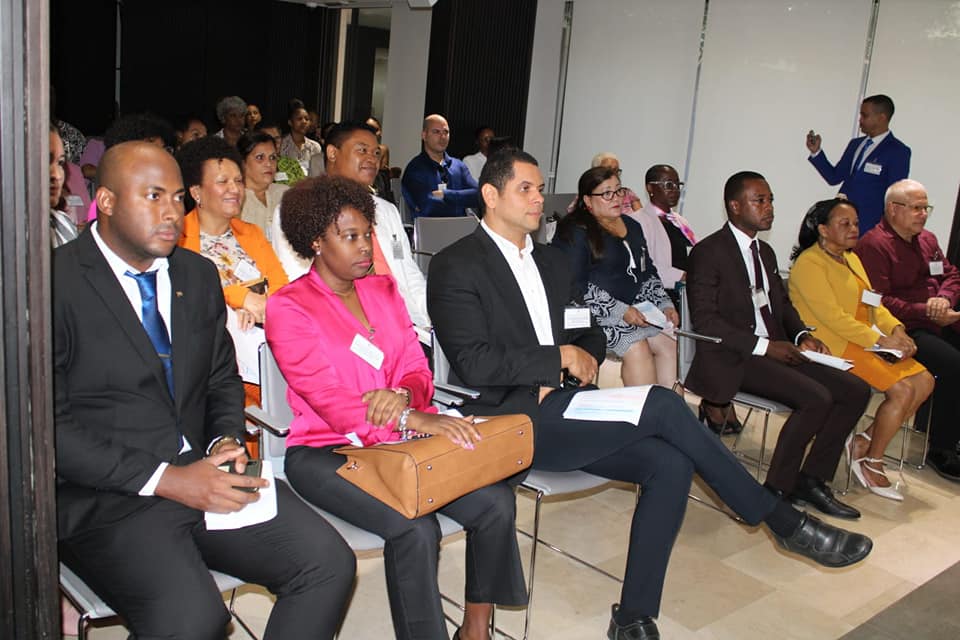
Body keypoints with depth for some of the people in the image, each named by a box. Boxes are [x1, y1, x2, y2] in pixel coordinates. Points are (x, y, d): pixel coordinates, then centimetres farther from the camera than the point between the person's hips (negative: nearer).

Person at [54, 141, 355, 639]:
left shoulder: (198, 275, 12)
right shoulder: (56, 284, -8)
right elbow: (49, 425, -12)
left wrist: (225, 441, -1)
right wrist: (163, 480, -17)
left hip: (201, 471, 6)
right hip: (104, 498, -5)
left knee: (329, 563, -11)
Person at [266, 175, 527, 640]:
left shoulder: (383, 289, 13)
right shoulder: (288, 308, -6)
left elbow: (416, 368, 9)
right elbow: (327, 398, -16)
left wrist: (403, 394, -17)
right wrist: (414, 420, -29)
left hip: (396, 441, 5)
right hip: (324, 451, -5)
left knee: (496, 501, -15)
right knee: (415, 529, -30)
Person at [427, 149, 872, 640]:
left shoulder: (552, 262, 18)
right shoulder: (455, 267, -6)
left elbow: (588, 335, 23)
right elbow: (475, 363, -16)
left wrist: (581, 358, -1)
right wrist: (561, 357, -12)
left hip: (563, 412, 8)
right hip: (515, 419, -7)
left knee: (670, 464, -18)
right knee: (661, 404, -22)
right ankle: (782, 521, -6)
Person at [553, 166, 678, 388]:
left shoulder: (632, 226, 18)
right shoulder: (575, 232, -6)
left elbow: (648, 273, 23)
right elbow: (576, 288, -14)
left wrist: (665, 305, 6)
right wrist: (621, 311, -19)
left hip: (637, 308, 7)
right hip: (597, 312, -7)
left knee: (670, 343, -15)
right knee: (637, 347, -26)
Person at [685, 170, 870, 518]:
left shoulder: (765, 252, 18)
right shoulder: (708, 252, -9)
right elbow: (704, 320, -16)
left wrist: (802, 335, 2)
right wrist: (763, 346, -20)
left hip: (775, 349, 9)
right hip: (732, 359, -9)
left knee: (856, 390, -3)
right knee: (816, 398, -25)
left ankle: (810, 480, 6)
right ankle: (776, 491, -10)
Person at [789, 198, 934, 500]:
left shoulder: (851, 258, 19)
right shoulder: (809, 263, -12)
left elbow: (874, 303, 17)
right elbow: (832, 316, -19)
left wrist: (896, 328, -3)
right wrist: (880, 341, -19)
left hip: (865, 342, 9)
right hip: (834, 346, -9)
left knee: (924, 382, -4)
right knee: (902, 390, -19)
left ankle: (865, 442, 3)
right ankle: (870, 461, -2)